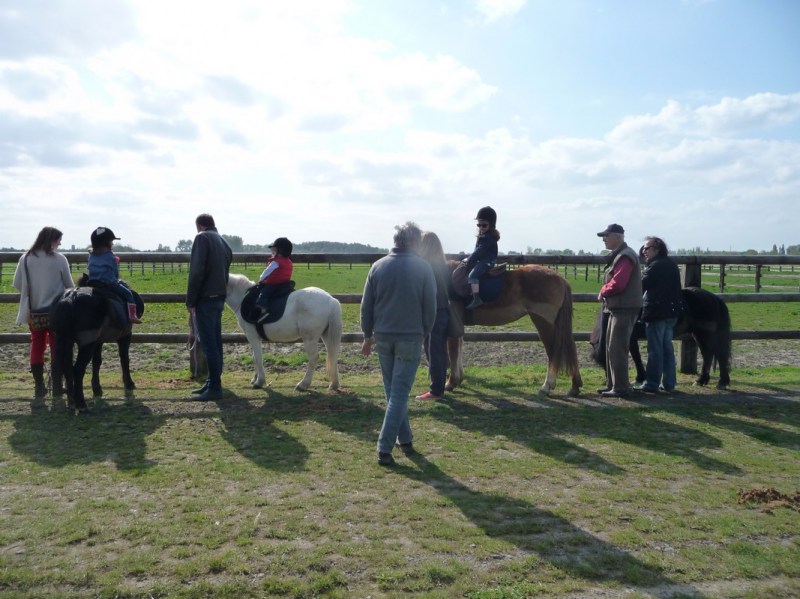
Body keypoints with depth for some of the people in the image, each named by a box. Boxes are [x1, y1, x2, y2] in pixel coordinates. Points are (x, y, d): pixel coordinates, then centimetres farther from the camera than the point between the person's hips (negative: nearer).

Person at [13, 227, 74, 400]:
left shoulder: (25, 258, -1)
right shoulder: (59, 259, -10)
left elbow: (17, 284, 3)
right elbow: (69, 284, -4)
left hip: (33, 310, 3)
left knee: (37, 346, 10)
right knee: (56, 347, 6)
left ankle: (39, 387, 11)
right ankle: (56, 387, 9)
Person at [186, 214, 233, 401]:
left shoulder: (202, 238, -7)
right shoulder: (224, 243, 18)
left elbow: (196, 272, -15)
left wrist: (190, 300, -11)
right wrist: (221, 294, 14)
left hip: (205, 299, -8)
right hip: (219, 298, 8)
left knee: (209, 344, -7)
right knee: (215, 342, 13)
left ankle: (214, 388, -6)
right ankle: (213, 382, 20)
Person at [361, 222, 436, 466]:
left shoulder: (378, 266, 3)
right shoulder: (423, 268, -6)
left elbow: (366, 306, 5)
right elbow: (430, 308, -4)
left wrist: (368, 335, 14)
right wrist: (424, 333, 9)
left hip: (383, 337, 4)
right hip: (411, 338, -3)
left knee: (393, 391, 17)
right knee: (399, 394, 0)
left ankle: (405, 439, 26)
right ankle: (384, 449, -3)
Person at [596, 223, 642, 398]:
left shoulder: (625, 257, -16)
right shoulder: (617, 256, 18)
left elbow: (617, 284, -25)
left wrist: (603, 292, -9)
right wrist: (605, 292, 3)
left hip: (624, 310, -11)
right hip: (616, 308, 11)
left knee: (617, 349, -7)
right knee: (611, 347, 15)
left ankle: (620, 388, -1)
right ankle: (612, 384, 24)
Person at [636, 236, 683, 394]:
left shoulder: (654, 266, -15)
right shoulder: (671, 264, 13)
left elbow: (642, 286, -14)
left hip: (656, 312, -9)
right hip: (672, 311, 9)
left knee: (655, 350, -3)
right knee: (667, 347, 14)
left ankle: (652, 384, 2)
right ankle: (669, 383, 20)